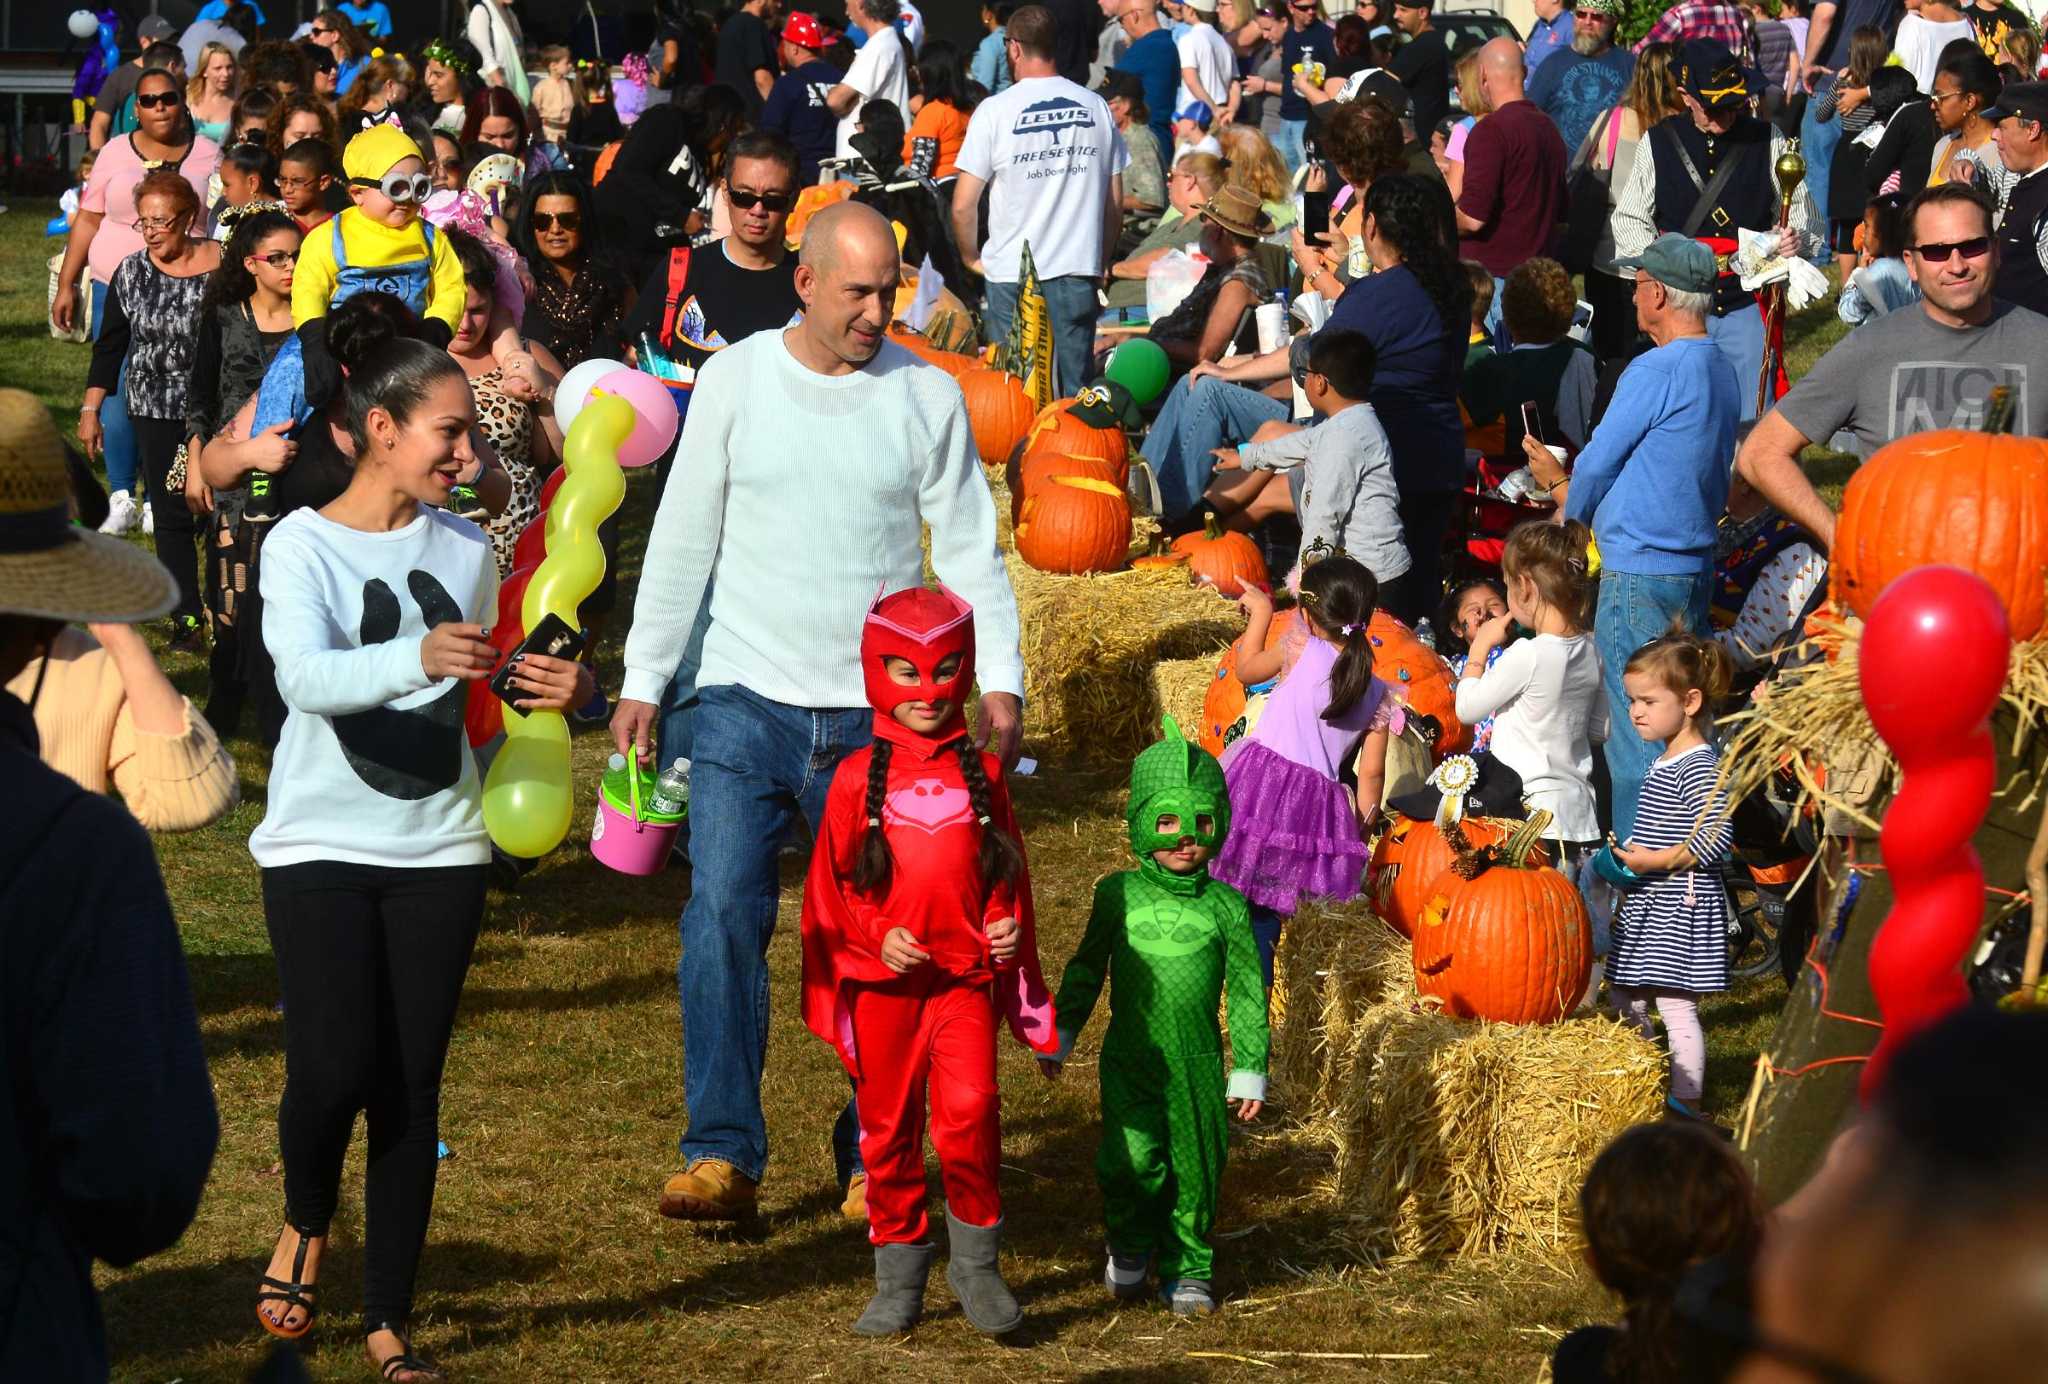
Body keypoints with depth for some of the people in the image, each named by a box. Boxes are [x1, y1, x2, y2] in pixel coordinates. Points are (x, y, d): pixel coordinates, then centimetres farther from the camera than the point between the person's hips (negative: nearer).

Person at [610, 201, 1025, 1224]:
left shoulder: (928, 397, 2)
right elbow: (683, 540, 7)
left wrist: (999, 680, -8)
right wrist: (642, 681, 3)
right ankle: (722, 1154, -9)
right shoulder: (736, 380, 3)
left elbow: (969, 550, 4)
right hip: (748, 703, 0)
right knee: (724, 914, -12)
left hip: (882, 716, 0)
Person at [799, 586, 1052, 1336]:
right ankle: (899, 1279, 20)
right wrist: (876, 938, -9)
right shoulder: (858, 778, 2)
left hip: (967, 977, 0)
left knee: (969, 1113, -17)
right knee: (889, 1129, 7)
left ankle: (976, 1263, 0)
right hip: (883, 984, 0)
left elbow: (1008, 868, 14)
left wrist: (1010, 924, -3)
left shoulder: (981, 772, 6)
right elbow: (829, 886, 4)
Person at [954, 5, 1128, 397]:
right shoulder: (1095, 107, 3)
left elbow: (963, 206, -8)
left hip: (1011, 273, -2)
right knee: (1077, 389, 6)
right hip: (1078, 270, 2)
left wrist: (971, 258, 9)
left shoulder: (995, 111, -7)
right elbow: (1115, 201, 7)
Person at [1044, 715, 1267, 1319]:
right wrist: (1058, 1037, 15)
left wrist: (1250, 1070, 5)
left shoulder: (1226, 906, 1)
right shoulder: (1119, 895, 3)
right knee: (1132, 1160, -12)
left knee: (1194, 1169, 5)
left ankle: (1186, 1268, 24)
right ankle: (1130, 1246, 16)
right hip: (1130, 1057, -1)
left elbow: (1247, 992, 6)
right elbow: (1085, 970, 14)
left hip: (1198, 1064, 1)